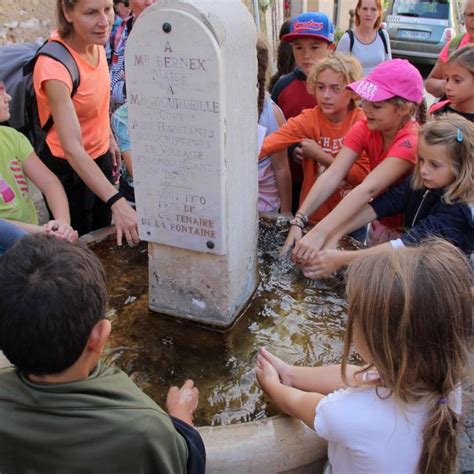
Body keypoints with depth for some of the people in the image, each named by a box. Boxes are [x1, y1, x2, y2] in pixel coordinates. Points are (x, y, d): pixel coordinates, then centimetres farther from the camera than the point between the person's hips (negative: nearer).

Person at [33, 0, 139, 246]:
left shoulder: (94, 41, -10)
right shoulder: (54, 66, -32)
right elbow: (72, 147, -39)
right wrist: (116, 201, -47)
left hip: (101, 155, 7)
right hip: (68, 168, -7)